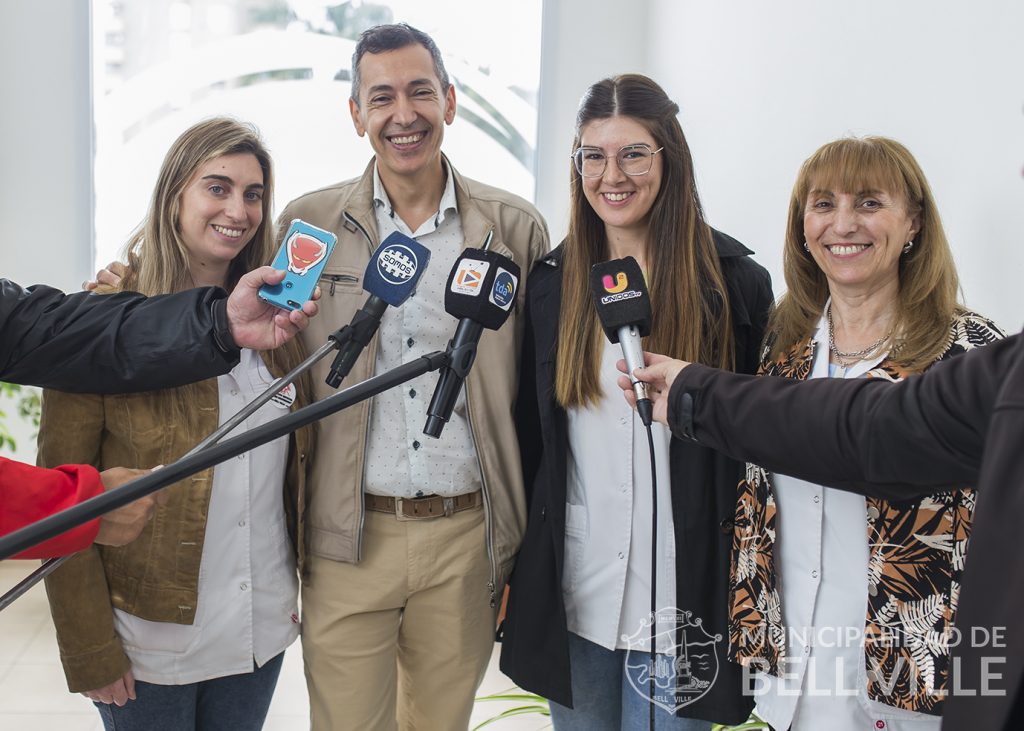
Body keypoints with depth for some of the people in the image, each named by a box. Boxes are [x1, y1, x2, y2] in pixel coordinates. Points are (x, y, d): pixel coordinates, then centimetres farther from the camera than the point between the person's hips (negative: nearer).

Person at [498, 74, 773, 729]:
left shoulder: (734, 281, -6)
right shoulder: (554, 279, 3)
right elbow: (531, 430, 7)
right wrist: (520, 565, 8)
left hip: (684, 594, -3)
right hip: (571, 594, 3)